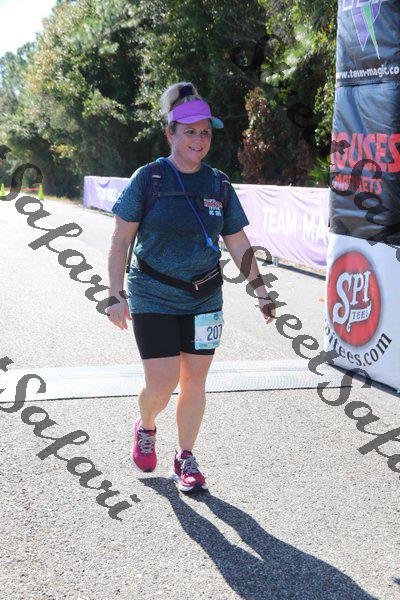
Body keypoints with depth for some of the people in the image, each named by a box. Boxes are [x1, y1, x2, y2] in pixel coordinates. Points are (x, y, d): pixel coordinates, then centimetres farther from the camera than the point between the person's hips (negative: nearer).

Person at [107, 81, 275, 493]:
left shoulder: (218, 185, 5)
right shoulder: (147, 179, -6)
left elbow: (238, 244, 10)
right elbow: (120, 241, -4)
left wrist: (261, 292, 5)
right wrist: (116, 295, -11)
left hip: (204, 300, 4)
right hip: (153, 300, -3)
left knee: (194, 382, 6)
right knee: (161, 384, -7)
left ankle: (185, 460, 24)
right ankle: (145, 428, 27)